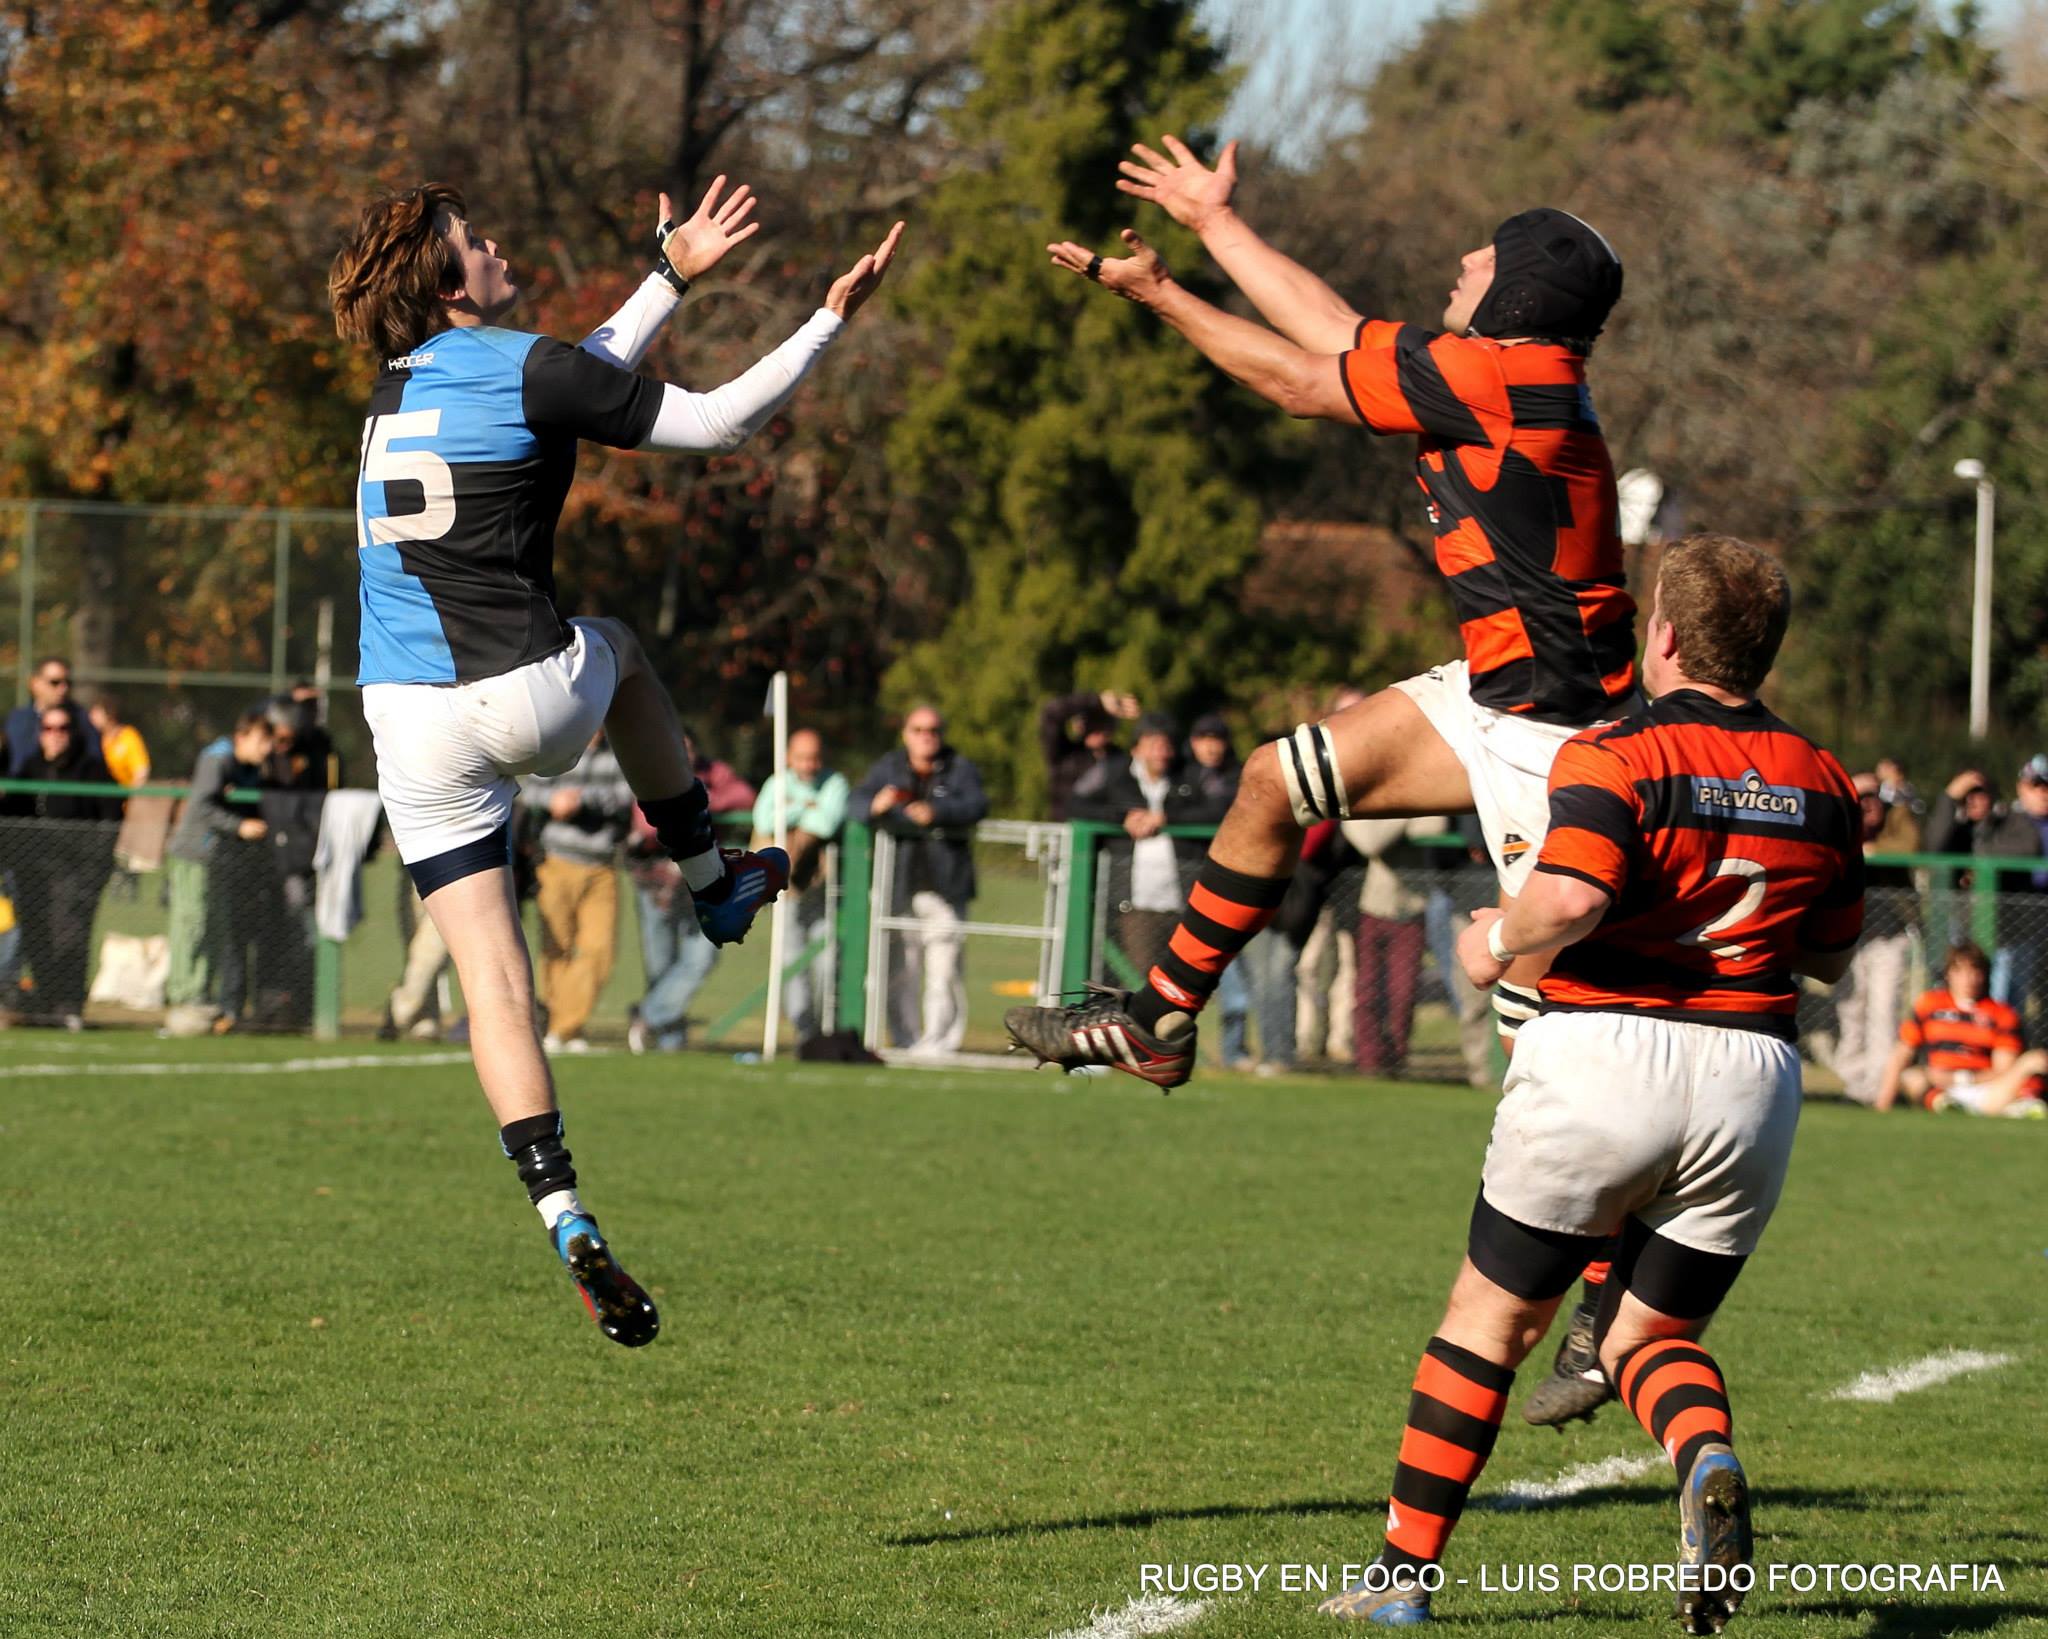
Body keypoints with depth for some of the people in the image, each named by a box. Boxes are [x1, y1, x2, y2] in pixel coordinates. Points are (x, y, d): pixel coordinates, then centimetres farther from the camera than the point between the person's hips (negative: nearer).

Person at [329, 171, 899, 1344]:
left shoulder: (401, 388, 14)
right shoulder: (520, 368, -8)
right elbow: (720, 422, -7)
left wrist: (673, 278, 35)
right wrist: (835, 319, 1)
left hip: (410, 722, 4)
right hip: (524, 696, -4)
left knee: (495, 982, 3)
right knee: (619, 648, 34)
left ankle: (564, 1215, -11)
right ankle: (717, 884, 40)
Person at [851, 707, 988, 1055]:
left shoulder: (960, 769, 8)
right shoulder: (889, 768, 15)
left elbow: (976, 805, -9)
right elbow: (855, 801, 5)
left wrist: (936, 813, -28)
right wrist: (875, 806, -20)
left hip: (945, 882, -2)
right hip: (899, 882, 2)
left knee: (942, 967, -10)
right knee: (901, 967, -2)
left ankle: (939, 1041, -10)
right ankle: (905, 1042, 4)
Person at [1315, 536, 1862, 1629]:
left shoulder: (1617, 756, -8)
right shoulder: (1821, 783, 9)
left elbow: (1571, 895, -25)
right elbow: (1832, 956, 18)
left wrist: (1500, 939, -5)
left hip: (1604, 1052, -4)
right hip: (1751, 1078, 4)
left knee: (1491, 1321, 12)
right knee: (1649, 1336, 15)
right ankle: (1708, 1458, -19)